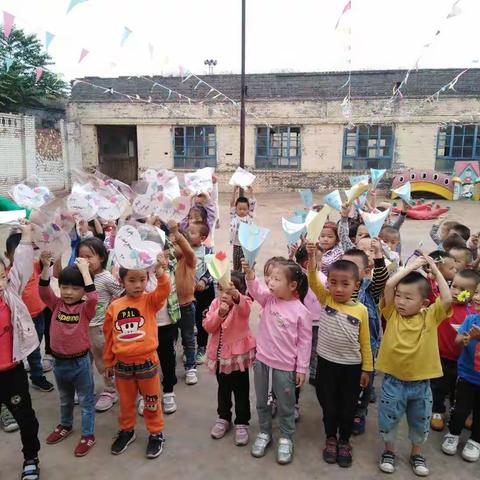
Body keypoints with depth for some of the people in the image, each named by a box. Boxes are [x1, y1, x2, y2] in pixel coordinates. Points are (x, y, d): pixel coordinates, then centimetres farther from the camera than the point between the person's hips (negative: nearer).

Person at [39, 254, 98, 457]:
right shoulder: (57, 305, -3)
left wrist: (84, 269, -31)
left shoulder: (85, 308, -15)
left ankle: (88, 435, 25)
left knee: (86, 400, 10)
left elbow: (93, 297, -35)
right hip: (59, 361, 5)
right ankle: (65, 426, 49)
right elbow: (43, 290, -15)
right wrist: (46, 265, -26)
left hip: (80, 361, -5)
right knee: (65, 399, 27)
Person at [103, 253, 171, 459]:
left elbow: (164, 291, -31)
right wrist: (108, 362, 13)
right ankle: (126, 431, 43)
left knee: (151, 402, 14)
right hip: (122, 364, 2)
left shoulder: (150, 301, -9)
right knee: (126, 402, 21)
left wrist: (160, 273, -49)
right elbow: (108, 336, 6)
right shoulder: (114, 306, -3)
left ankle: (156, 434, 33)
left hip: (147, 362, -2)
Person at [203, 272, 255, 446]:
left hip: (239, 352, -4)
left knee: (241, 390, 8)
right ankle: (224, 418, 37)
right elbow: (208, 327, -7)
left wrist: (235, 296, -62)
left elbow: (244, 308, -40)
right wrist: (220, 312, -25)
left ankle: (242, 423, 23)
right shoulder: (216, 303, -1)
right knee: (223, 388, 19)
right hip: (220, 353, 4)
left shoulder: (243, 302, -14)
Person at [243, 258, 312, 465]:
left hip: (285, 367, -4)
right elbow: (255, 290, -22)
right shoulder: (268, 299, -4)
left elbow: (304, 342, -9)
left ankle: (286, 438, 33)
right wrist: (250, 275, -41)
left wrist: (302, 369, -6)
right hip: (262, 361, 4)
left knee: (285, 406, 14)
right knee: (262, 402, 19)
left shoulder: (301, 312, -15)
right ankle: (264, 433, 39)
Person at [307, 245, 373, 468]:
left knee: (348, 407, 16)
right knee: (328, 405, 16)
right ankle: (331, 438, 38)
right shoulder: (326, 299, -8)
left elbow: (365, 342, -1)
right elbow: (313, 280, -26)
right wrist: (311, 256, -42)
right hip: (326, 364, 0)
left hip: (351, 366, 0)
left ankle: (344, 442, 37)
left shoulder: (361, 310, -9)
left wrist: (366, 368, 3)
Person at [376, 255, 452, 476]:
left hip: (421, 382, 1)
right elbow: (388, 285, -22)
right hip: (393, 380, -1)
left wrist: (435, 271, -16)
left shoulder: (431, 316, -6)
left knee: (420, 423, 20)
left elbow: (447, 299, -23)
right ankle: (389, 451, 38)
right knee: (389, 419, 13)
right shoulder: (393, 313, -9)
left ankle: (416, 454, 43)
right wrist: (410, 266, -15)